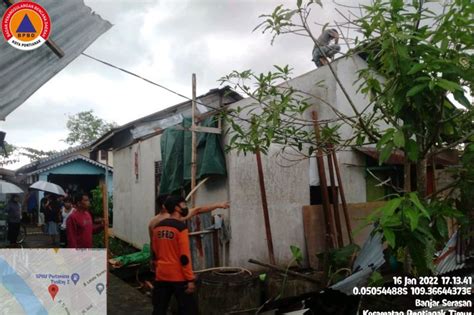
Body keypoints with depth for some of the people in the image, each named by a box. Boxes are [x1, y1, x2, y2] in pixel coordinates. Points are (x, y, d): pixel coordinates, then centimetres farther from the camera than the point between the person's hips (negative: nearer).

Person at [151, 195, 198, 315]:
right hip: (178, 277, -6)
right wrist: (190, 279, -13)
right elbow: (185, 257, -17)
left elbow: (155, 253, 14)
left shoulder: (158, 227, 7)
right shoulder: (181, 227, -14)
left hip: (161, 275, 6)